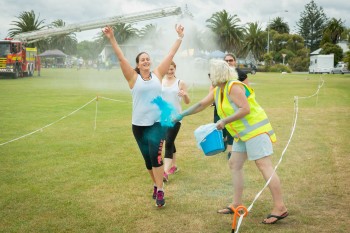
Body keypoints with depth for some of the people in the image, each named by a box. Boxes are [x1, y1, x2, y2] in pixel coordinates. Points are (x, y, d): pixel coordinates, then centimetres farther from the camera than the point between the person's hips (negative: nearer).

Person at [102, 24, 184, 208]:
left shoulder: (158, 74, 3)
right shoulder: (133, 77, 0)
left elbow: (171, 54, 6)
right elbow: (121, 58, -9)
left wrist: (180, 37, 8)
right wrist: (112, 39, -17)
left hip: (158, 123, -1)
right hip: (139, 125, 1)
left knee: (156, 155, -16)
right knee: (148, 158, 11)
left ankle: (160, 191, -8)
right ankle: (156, 185, 33)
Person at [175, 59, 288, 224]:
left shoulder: (234, 87, -17)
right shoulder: (217, 90, 11)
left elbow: (245, 109, -23)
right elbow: (201, 104, 19)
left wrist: (225, 121, -20)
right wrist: (182, 115, 21)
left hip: (255, 129, -10)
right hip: (244, 133, 10)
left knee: (264, 166, -12)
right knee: (234, 164, 10)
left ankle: (280, 208, -10)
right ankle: (237, 204, 17)